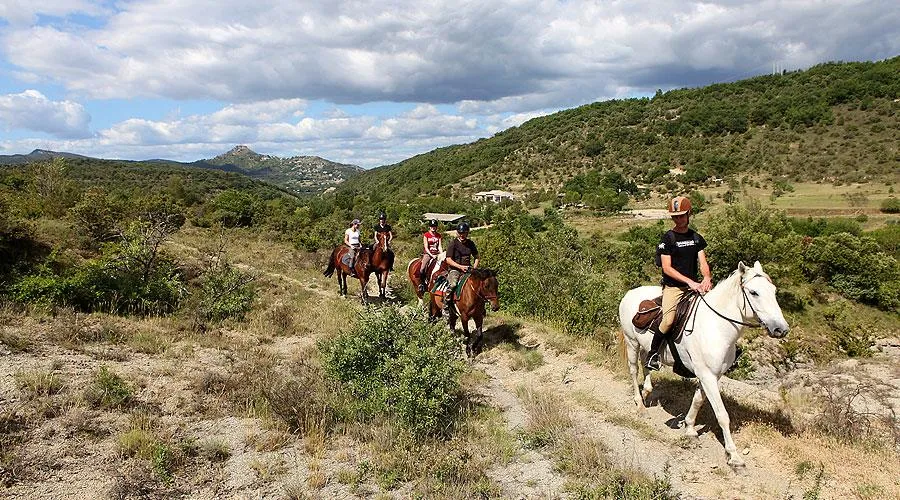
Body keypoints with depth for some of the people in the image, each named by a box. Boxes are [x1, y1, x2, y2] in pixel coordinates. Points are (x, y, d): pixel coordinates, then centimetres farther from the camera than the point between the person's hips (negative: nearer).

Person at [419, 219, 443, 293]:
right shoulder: (426, 235, -1)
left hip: (436, 254, 4)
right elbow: (426, 247, -7)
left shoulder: (438, 235, 11)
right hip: (427, 253, -4)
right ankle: (421, 283, -7)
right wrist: (431, 255, -17)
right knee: (422, 268, -24)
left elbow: (440, 246, 6)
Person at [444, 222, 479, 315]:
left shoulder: (471, 243, 12)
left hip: (467, 270, 5)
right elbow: (448, 260, -8)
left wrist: (474, 267, 2)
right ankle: (445, 308, -22)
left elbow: (476, 257, 21)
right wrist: (460, 267, -18)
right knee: (452, 284, -32)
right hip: (455, 270, -5)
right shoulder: (453, 243, -3)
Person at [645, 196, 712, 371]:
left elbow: (702, 262, 5)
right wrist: (690, 282, -18)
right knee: (668, 320, -26)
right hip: (673, 287, -5)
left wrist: (707, 278, -17)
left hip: (694, 286, 6)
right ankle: (652, 353, -5)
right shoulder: (668, 238, -4)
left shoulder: (696, 238, 13)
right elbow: (667, 268, -11)